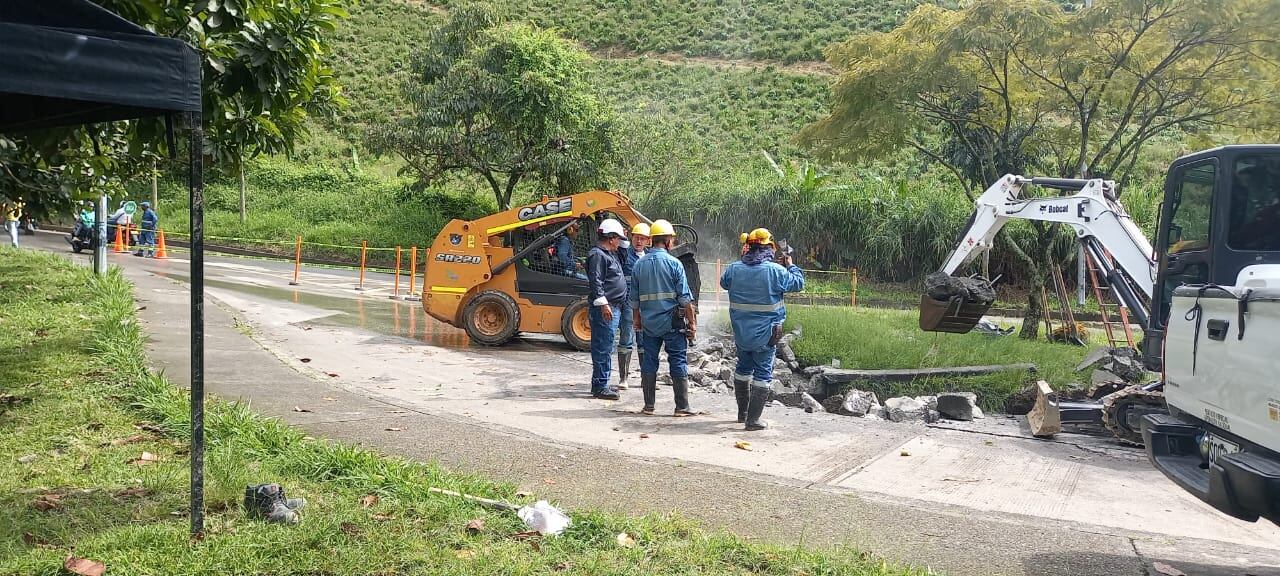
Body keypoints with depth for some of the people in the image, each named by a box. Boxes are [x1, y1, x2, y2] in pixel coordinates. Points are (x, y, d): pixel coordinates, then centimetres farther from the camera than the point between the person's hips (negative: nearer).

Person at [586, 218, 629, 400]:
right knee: (603, 347, -9)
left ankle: (600, 384, 23)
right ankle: (600, 386, -7)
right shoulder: (597, 254, -12)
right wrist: (603, 304, -25)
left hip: (614, 308, 11)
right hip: (605, 309, -11)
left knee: (605, 347, 15)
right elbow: (596, 281, -20)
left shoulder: (610, 254, 19)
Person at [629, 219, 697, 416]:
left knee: (648, 363, 9)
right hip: (672, 322, -4)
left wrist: (637, 322, 20)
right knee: (678, 363, 1)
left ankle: (649, 406, 12)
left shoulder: (639, 265, 5)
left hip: (648, 323, 4)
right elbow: (685, 298, -8)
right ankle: (682, 406, 2)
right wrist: (692, 322, -1)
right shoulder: (673, 263, -8)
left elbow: (634, 299, 11)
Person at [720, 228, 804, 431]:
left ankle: (742, 412, 32)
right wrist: (791, 265, 16)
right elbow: (798, 283, -1)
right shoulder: (775, 270, -15)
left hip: (741, 333, 5)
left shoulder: (735, 268, -4)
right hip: (765, 334, -4)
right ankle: (753, 419, 0)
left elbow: (723, 282, 18)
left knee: (743, 369, 22)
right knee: (763, 374, 3)